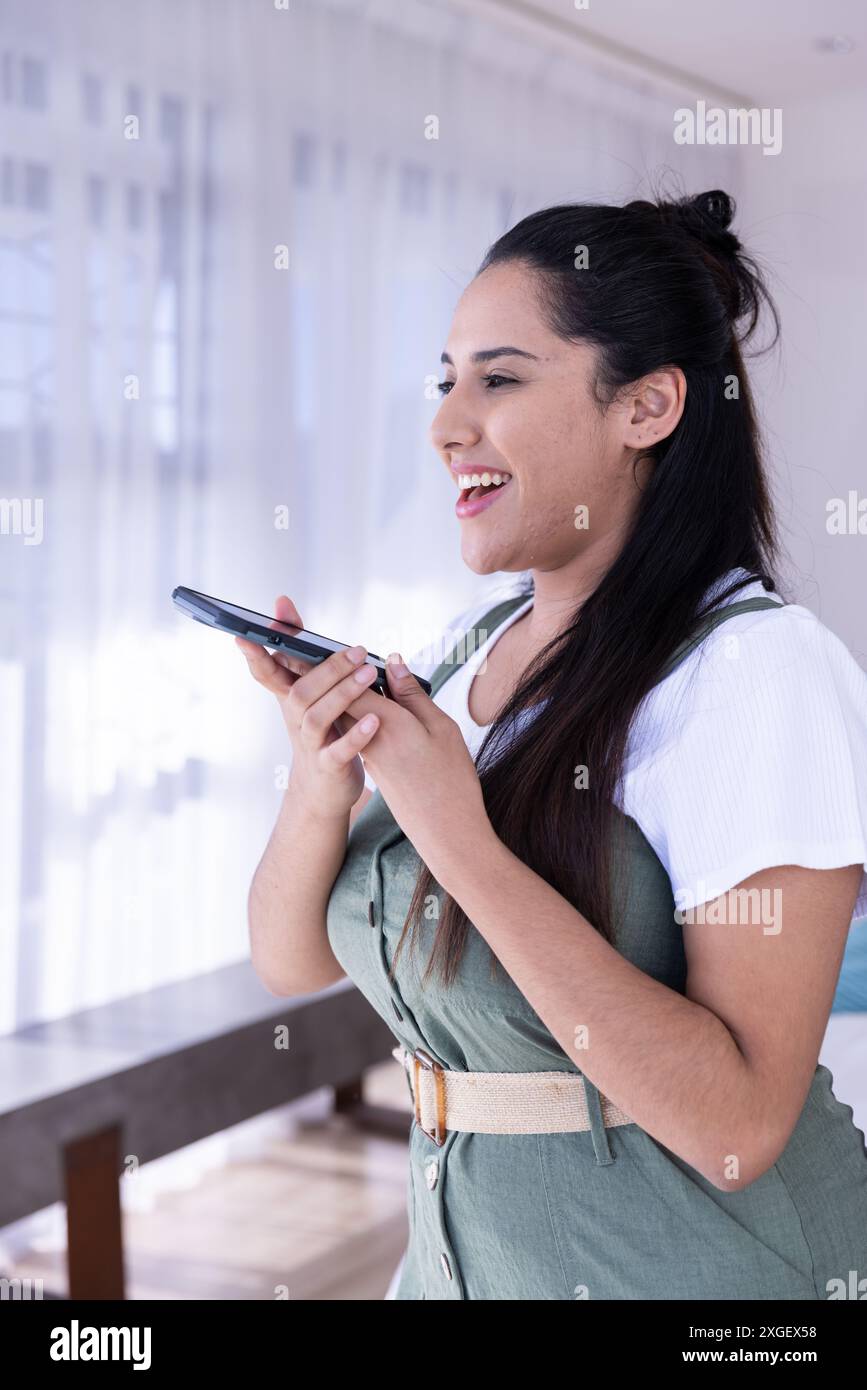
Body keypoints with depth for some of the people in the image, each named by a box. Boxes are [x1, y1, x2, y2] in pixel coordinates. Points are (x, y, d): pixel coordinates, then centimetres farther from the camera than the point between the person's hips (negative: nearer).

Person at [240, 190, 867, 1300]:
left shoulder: (763, 667, -19)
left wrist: (463, 843, -28)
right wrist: (320, 788, -17)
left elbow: (737, 1121, -26)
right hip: (460, 1241, 6)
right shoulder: (470, 645, 2)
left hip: (691, 1259, -6)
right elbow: (291, 960, 3)